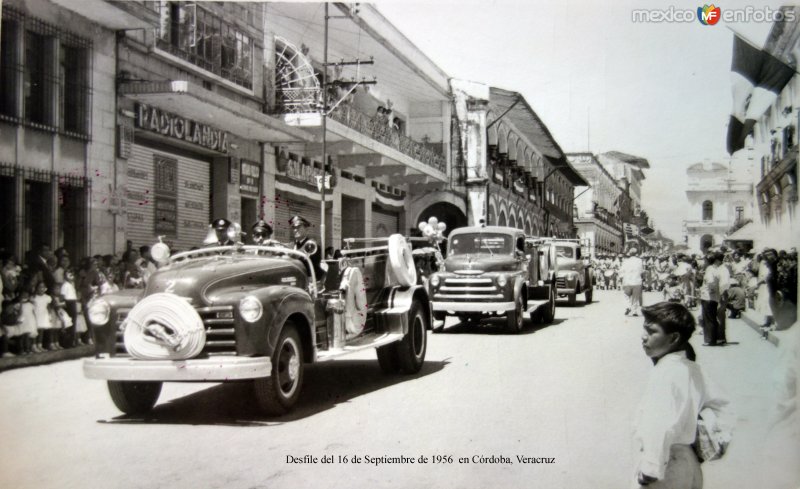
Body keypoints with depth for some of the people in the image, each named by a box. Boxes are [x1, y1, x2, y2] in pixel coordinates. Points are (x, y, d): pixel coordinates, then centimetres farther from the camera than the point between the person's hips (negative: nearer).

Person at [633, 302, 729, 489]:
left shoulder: (665, 373, -20)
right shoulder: (692, 368, 7)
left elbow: (661, 426, -30)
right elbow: (721, 408, 17)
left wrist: (650, 469, -27)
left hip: (666, 468, -9)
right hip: (689, 466, 9)